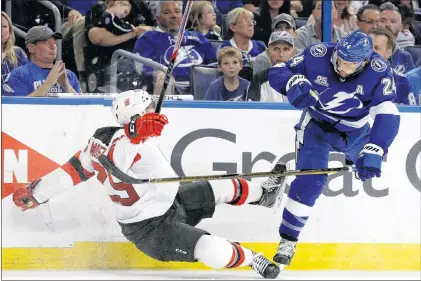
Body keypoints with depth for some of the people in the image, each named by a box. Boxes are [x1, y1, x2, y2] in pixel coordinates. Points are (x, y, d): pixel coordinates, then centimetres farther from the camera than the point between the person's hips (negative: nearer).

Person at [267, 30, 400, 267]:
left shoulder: (379, 72, -31)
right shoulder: (317, 55, -30)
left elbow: (386, 116, -38)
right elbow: (277, 72, -21)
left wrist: (372, 153, -50)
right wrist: (295, 83, -44)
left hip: (355, 130, 2)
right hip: (317, 125, -2)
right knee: (310, 180, -16)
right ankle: (288, 239, -5)